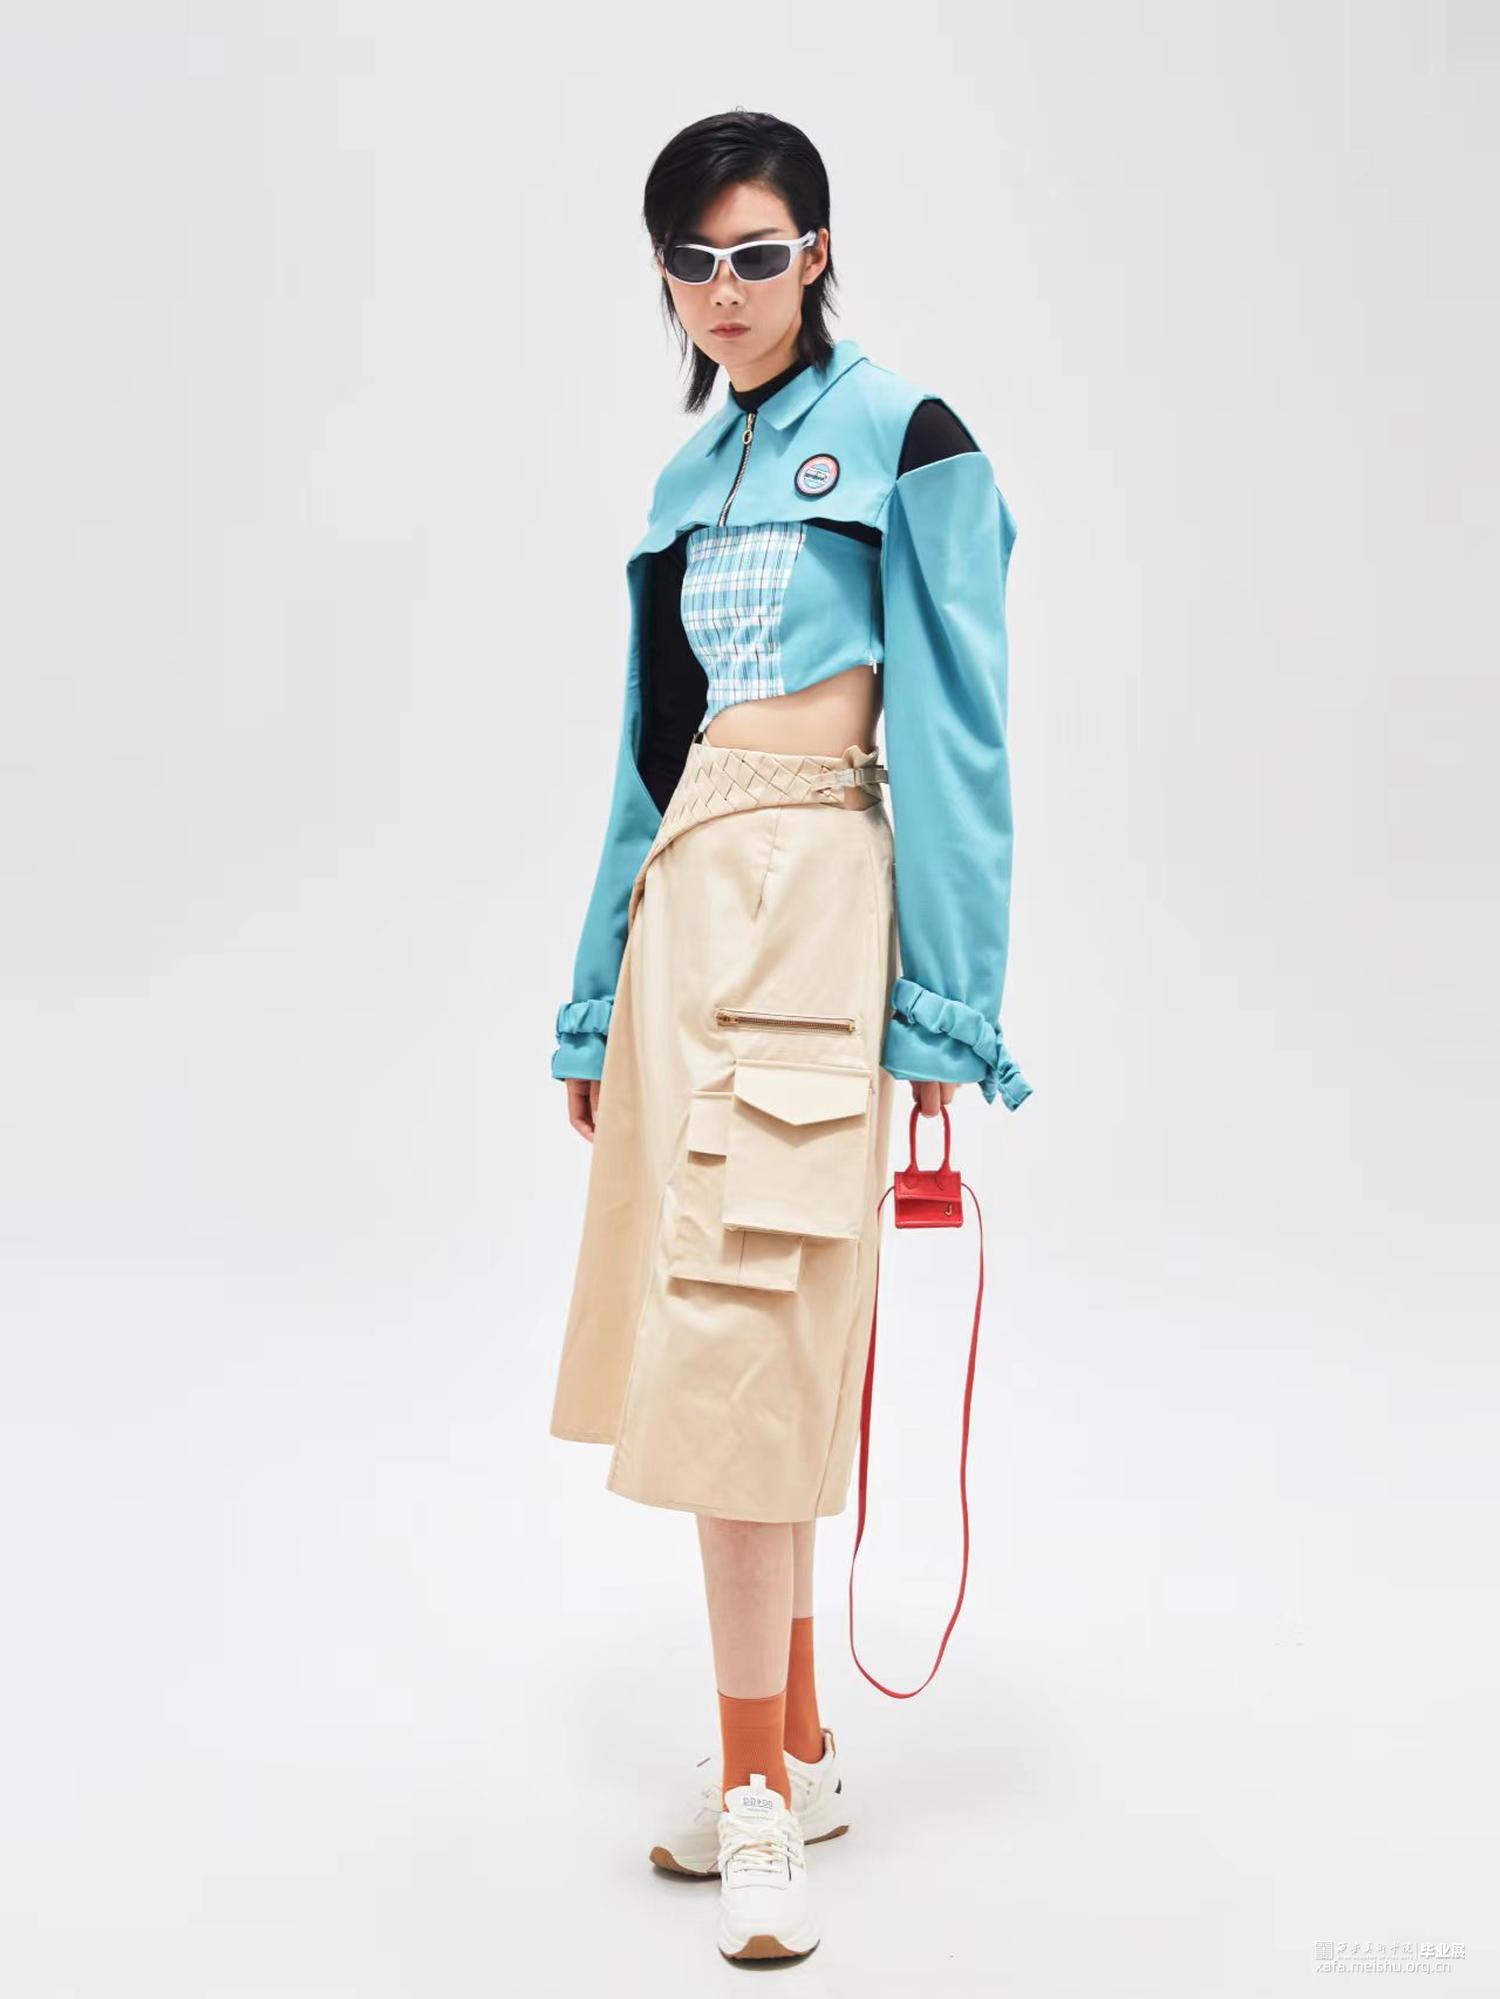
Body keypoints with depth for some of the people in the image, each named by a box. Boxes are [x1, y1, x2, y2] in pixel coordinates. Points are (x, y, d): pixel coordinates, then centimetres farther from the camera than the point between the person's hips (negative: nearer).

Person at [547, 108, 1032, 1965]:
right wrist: (597, 1004, 19)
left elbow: (955, 730, -7)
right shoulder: (692, 477, 20)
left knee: (735, 1339, -11)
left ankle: (758, 1797, 0)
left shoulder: (902, 436, 0)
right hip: (684, 907, 7)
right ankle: (794, 1755, 19)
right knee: (742, 1343, 8)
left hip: (808, 905, -7)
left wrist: (944, 1006, -13)